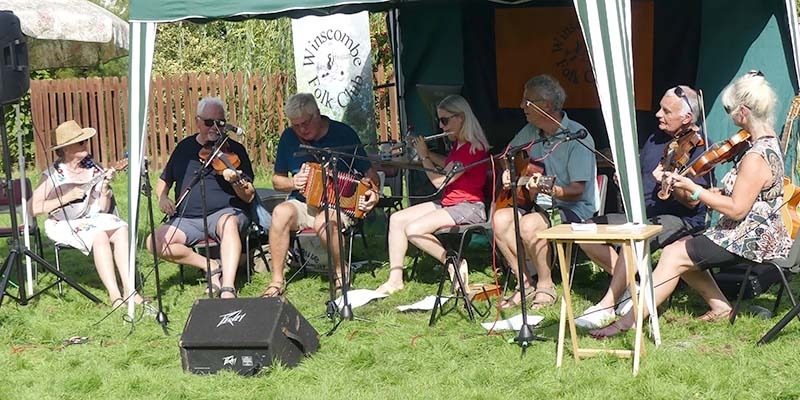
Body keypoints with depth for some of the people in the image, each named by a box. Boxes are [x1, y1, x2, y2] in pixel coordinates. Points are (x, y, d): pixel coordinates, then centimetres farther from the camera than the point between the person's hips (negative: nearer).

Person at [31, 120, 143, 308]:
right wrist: (67, 197, -17)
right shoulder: (53, 175, -7)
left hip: (92, 219, 5)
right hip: (63, 225, -4)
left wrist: (105, 187, -13)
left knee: (121, 229, -25)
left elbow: (103, 209, 6)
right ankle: (114, 295, -36)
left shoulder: (94, 169, 5)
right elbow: (33, 208, -15)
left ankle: (129, 289, -32)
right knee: (99, 236, -32)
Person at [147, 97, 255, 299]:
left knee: (228, 222, -39)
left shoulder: (234, 150, 4)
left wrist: (237, 182, -25)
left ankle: (228, 289, -47)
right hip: (186, 220, 4)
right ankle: (210, 266, -9)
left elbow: (249, 197, -2)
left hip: (224, 212, -4)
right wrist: (162, 197, 1)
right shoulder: (184, 147, 14)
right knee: (155, 242, -22)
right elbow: (163, 181, 24)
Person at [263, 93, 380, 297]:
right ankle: (277, 280, -23)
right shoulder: (289, 137, 6)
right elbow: (277, 181, 14)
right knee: (281, 212, -31)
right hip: (301, 203, 3)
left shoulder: (343, 134, -3)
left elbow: (370, 173, 1)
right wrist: (292, 183, -8)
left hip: (338, 205, -3)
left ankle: (341, 273, -10)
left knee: (324, 221, -37)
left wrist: (373, 193, -19)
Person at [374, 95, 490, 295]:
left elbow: (439, 181, -18)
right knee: (396, 219, -1)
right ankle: (395, 280, -2)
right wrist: (428, 152, 20)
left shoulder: (473, 148, -19)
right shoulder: (459, 144, 11)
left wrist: (424, 156, -6)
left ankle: (455, 265, -10)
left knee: (414, 230, -25)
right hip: (448, 202, 10)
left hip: (468, 208, -10)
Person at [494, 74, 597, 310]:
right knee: (501, 218, -20)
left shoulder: (577, 138, -15)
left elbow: (578, 190, -21)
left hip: (573, 209, -7)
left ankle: (546, 287, -15)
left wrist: (551, 190, -39)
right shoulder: (531, 131, 8)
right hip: (537, 205, 7)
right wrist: (508, 173, 5)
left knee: (529, 224, -34)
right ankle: (525, 285, -11)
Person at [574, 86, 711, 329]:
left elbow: (692, 201, -20)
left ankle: (607, 306, -27)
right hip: (642, 215, 9)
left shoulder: (698, 147, -11)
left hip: (680, 219, -8)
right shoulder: (656, 139, 14)